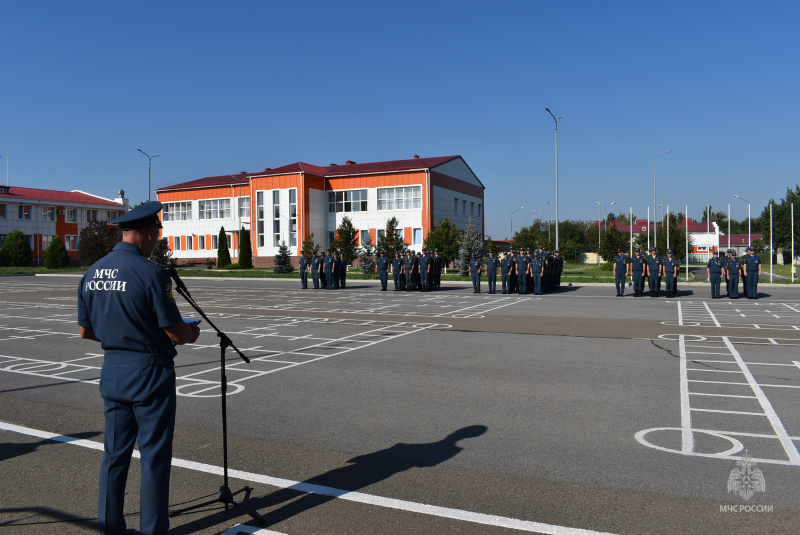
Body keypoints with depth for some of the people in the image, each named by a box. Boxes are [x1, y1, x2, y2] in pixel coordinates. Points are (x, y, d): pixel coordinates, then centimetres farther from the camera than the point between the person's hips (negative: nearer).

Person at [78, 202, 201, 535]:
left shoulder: (92, 273, 4)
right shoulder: (151, 274, -18)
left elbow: (85, 330, 11)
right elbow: (175, 333, -17)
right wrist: (191, 333, 4)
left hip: (111, 370, 7)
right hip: (149, 372, -7)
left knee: (115, 453, 17)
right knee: (154, 455, 5)